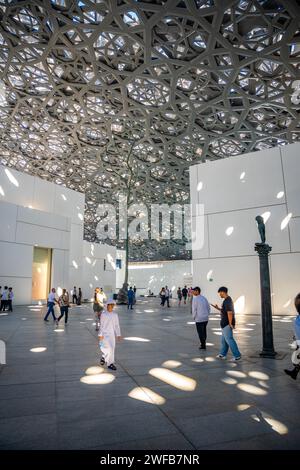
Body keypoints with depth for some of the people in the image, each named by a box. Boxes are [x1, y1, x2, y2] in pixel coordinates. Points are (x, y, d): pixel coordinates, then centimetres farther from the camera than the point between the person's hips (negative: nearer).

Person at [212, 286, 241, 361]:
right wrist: (218, 308, 14)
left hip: (227, 324, -11)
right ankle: (223, 354, 25)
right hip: (225, 323, 11)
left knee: (229, 339, -5)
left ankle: (237, 355, 1)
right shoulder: (228, 300, 14)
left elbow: (229, 313, -25)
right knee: (224, 339, 16)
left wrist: (230, 323, -21)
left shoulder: (227, 301, -19)